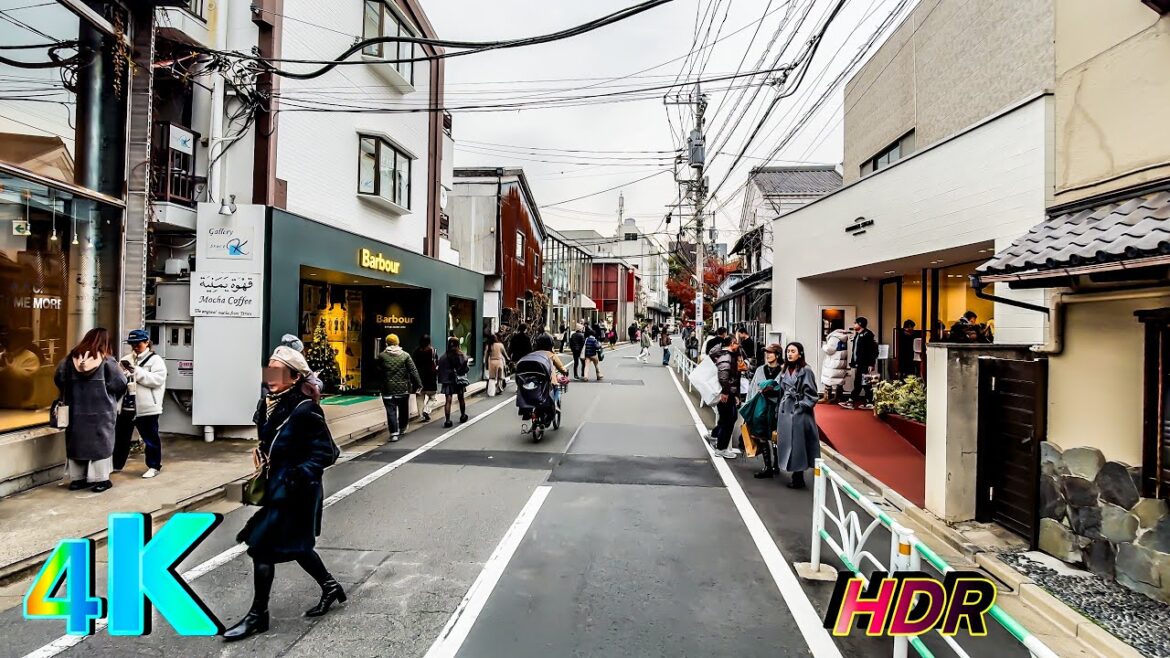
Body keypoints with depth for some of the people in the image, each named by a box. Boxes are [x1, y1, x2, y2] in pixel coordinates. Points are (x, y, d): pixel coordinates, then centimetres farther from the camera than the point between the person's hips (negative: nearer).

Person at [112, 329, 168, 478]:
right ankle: (117, 464, 32)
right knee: (120, 437, 17)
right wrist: (120, 373, -14)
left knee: (150, 438, 5)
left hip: (146, 407, -6)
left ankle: (154, 466, 16)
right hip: (126, 405, 6)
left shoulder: (155, 360, -5)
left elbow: (157, 379, -18)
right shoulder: (126, 360, 12)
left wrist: (136, 371, -21)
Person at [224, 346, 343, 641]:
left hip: (295, 491, -8)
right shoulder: (268, 403, 3)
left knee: (261, 545, -2)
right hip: (276, 487, 8)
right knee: (294, 544, 18)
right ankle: (330, 586, 37)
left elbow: (327, 452, -18)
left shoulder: (305, 409, -20)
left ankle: (258, 615, 16)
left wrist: (301, 474, -25)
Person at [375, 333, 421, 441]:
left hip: (388, 389, -1)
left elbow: (377, 370, 2)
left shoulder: (382, 356, -3)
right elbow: (413, 371, -4)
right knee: (403, 410, 17)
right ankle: (401, 429, 30)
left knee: (391, 411, 1)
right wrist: (418, 384, -2)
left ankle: (394, 433, -5)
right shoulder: (405, 355, -2)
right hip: (403, 388, 1)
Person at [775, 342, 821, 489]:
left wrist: (801, 406, -15)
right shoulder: (784, 370, 12)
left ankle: (798, 478, 8)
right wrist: (778, 412, 12)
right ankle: (795, 475, 18)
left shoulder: (806, 370, -8)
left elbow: (811, 394, -9)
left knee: (797, 444, -2)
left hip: (799, 413, -7)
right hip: (785, 412, 7)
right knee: (786, 444, 8)